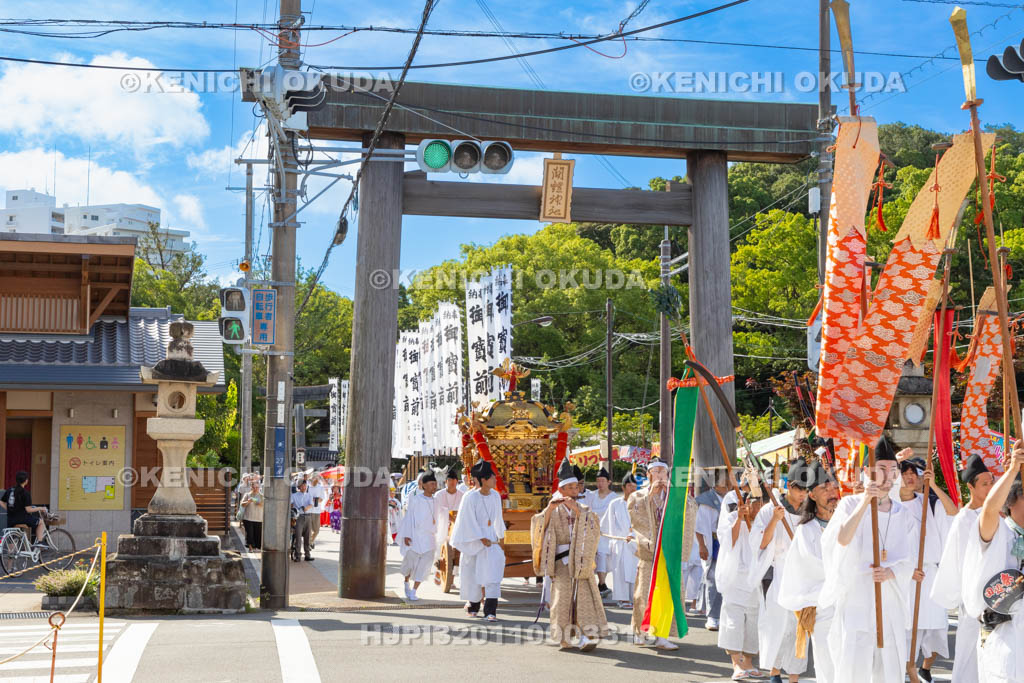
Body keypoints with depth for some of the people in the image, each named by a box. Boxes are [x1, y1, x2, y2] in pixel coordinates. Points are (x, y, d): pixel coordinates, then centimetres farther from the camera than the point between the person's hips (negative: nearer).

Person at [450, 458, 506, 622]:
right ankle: (473, 604, 30)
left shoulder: (495, 496, 2)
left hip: (489, 538, 3)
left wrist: (499, 536, 19)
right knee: (473, 573, 7)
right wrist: (482, 538, -16)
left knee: (492, 570, -12)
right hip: (472, 539, -3)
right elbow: (469, 521, -14)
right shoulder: (471, 497, -14)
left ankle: (490, 610, -17)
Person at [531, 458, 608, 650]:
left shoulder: (585, 510, 12)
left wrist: (577, 510, -21)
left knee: (584, 593, -12)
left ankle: (587, 634, -20)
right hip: (561, 561, 0)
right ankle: (565, 635, 2)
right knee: (563, 595, -8)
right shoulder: (554, 512, 11)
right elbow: (540, 526, -7)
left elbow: (593, 525, -8)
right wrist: (549, 508, -22)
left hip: (581, 560, 0)